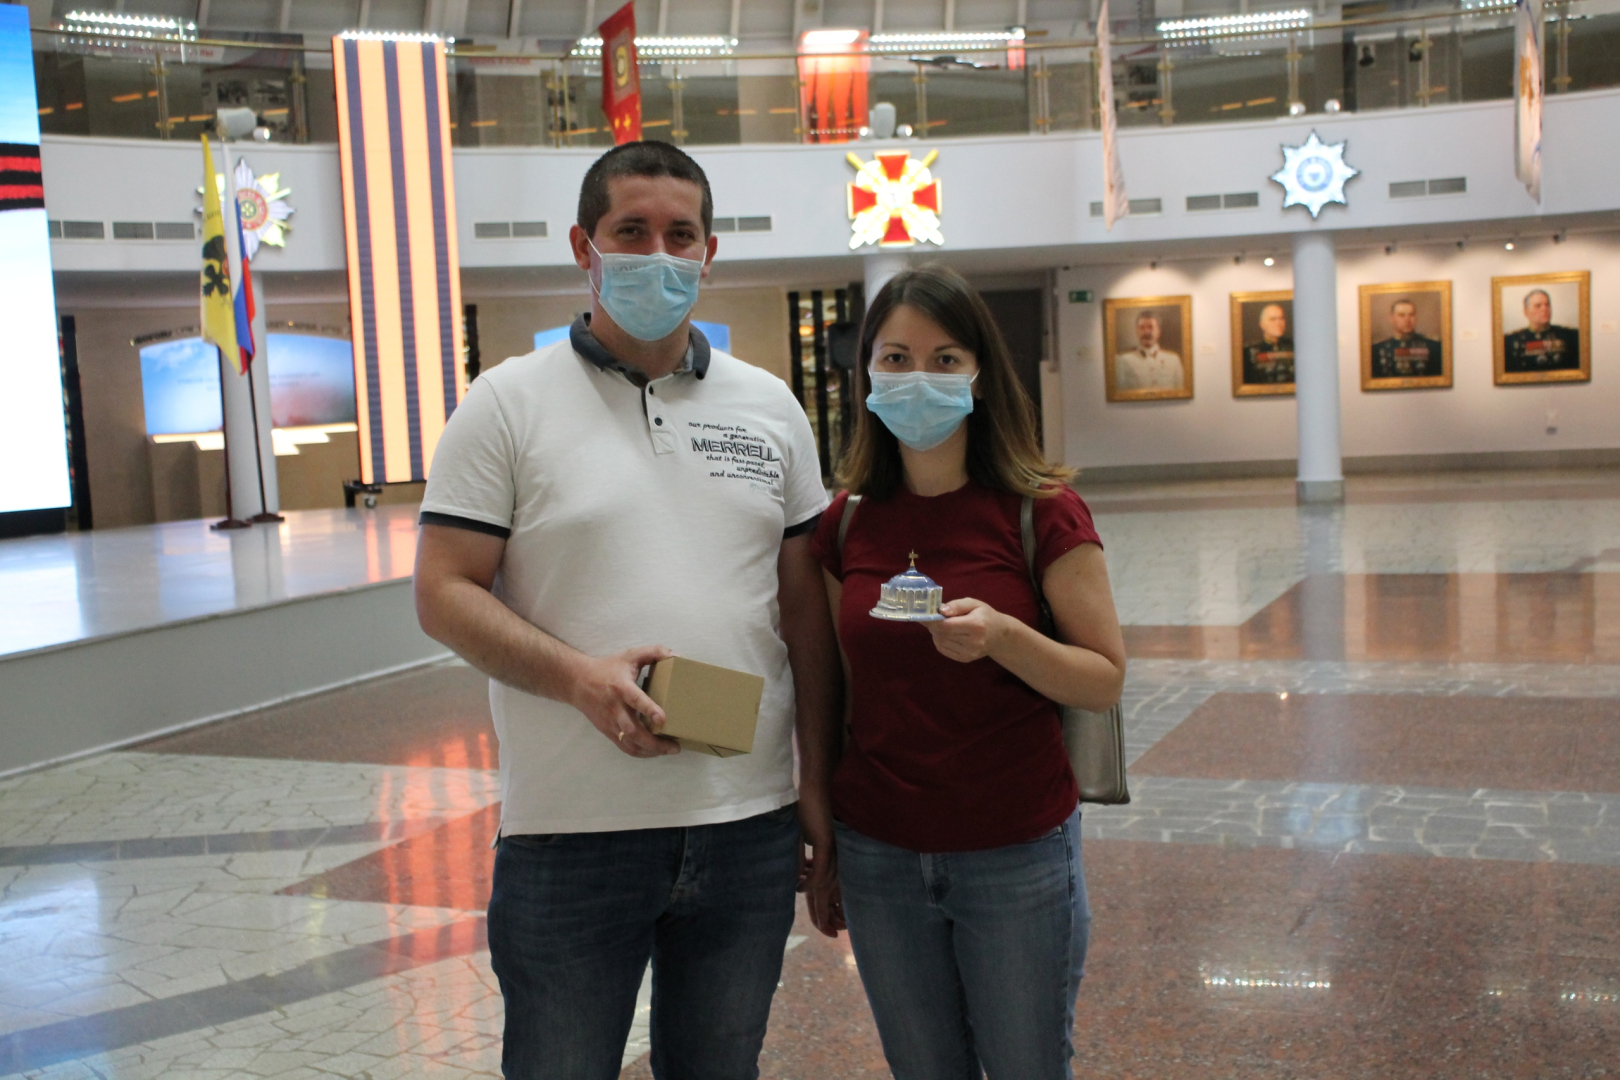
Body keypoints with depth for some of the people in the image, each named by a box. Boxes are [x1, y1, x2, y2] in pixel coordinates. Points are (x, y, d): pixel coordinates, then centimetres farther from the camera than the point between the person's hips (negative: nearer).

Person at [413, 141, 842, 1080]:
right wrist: (579, 677, -22)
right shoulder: (509, 404, -2)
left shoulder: (769, 407, 8)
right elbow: (445, 592, -7)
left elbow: (806, 610, 10)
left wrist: (821, 784, 6)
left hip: (751, 826, 3)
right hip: (570, 832, -3)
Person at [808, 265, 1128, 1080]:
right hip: (879, 854, 3)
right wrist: (820, 854, 10)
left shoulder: (1043, 513, -8)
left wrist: (1002, 636, -26)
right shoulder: (847, 524, 1)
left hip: (1017, 854, -3)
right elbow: (839, 695, 8)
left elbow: (1105, 679, -8)